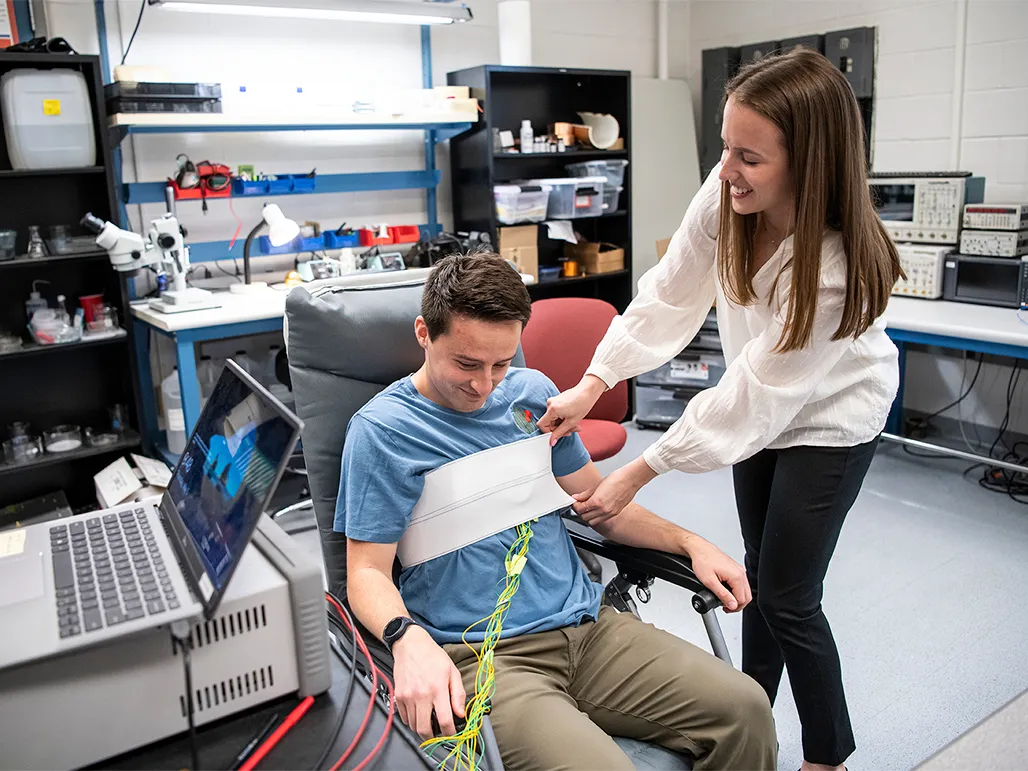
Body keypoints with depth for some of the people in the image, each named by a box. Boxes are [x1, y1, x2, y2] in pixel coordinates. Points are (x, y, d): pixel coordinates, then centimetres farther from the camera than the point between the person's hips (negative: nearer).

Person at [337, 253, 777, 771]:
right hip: (481, 658, -5)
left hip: (586, 626, 6)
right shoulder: (381, 430, -5)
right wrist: (408, 639, -27)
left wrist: (690, 543, 8)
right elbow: (367, 573, -5)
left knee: (746, 710, -11)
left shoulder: (532, 392, 11)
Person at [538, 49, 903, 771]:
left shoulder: (837, 268, -37)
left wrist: (638, 474, -27)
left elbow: (746, 398, -32)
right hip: (758, 404, 6)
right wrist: (593, 384, -19)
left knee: (787, 596, 0)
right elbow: (670, 293, -13)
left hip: (829, 415, -6)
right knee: (760, 565, 20)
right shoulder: (726, 193, -23)